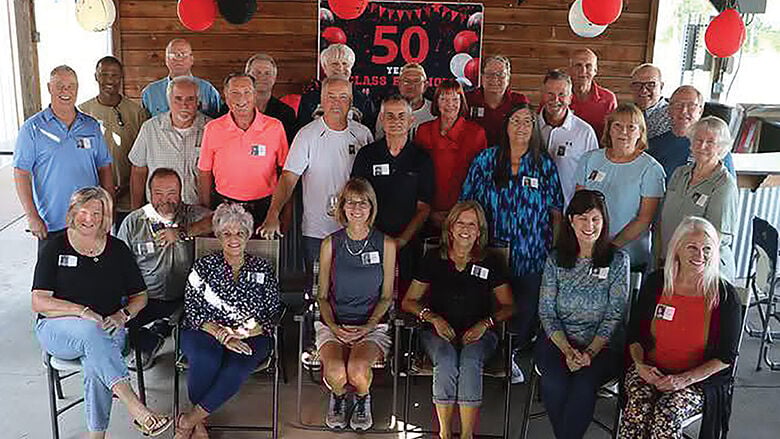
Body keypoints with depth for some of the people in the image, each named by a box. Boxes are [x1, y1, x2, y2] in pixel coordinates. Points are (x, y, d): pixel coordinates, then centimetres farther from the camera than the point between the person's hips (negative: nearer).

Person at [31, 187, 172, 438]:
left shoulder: (117, 249, 9)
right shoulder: (55, 248, 3)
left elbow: (140, 296, 14)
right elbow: (39, 303, -6)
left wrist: (123, 315, -8)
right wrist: (82, 311, -20)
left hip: (107, 331, 2)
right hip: (58, 330, -1)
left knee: (96, 362, -34)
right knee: (90, 330, -37)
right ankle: (135, 408, -41)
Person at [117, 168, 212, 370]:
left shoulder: (191, 214, 2)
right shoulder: (133, 222, 6)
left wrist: (182, 232, -24)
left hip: (184, 299, 0)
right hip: (146, 299, 1)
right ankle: (150, 343, 10)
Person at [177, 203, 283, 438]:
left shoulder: (263, 270, 10)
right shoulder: (204, 266, 9)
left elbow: (274, 315, 4)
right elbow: (192, 311, 1)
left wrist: (242, 333, -13)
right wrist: (221, 334, -15)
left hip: (250, 338, 0)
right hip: (205, 333, 0)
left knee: (239, 364, -33)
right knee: (207, 360, -34)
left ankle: (189, 420, -19)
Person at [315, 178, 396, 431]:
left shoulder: (386, 244, 3)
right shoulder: (330, 244, 4)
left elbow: (386, 297, 6)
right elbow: (323, 296, 8)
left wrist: (367, 327, -9)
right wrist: (334, 327, -9)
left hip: (372, 324, 0)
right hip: (334, 323, 1)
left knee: (357, 371, -30)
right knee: (336, 373, -29)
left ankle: (362, 399, 8)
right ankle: (338, 397, 10)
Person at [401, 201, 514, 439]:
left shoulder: (491, 262, 9)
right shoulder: (434, 259, 8)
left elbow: (508, 307, 10)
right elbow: (409, 301, 9)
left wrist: (485, 323, -9)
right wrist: (434, 318, -9)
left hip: (479, 332, 0)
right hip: (440, 330, 0)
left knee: (471, 361, -34)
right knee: (446, 360, -34)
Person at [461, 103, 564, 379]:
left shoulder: (545, 165, 5)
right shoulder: (486, 160, 2)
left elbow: (556, 212, 7)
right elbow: (467, 204, 4)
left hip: (532, 257, 1)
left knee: (527, 311, 3)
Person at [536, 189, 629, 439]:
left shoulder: (618, 260, 0)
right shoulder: (556, 260, 5)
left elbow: (614, 315, -4)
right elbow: (546, 312, 2)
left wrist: (590, 352, -15)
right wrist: (568, 350, -11)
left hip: (604, 345, -1)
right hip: (559, 341, 2)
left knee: (584, 385, -30)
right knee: (554, 382, -28)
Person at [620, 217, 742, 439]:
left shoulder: (725, 296, -7)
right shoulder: (655, 283, 0)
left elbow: (726, 356, -3)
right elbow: (634, 335, 9)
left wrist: (685, 379, -15)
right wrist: (640, 364, -10)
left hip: (699, 379, -2)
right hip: (650, 370, 2)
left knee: (667, 415, -30)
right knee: (637, 408, -29)